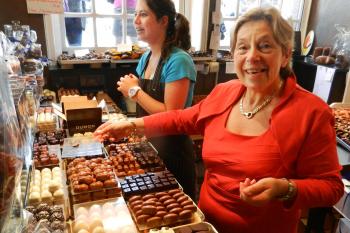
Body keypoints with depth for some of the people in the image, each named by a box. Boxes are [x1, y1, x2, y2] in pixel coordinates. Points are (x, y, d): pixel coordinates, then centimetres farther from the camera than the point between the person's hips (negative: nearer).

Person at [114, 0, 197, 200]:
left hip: (172, 152, -7)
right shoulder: (146, 58, 3)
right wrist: (131, 90, -5)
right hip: (148, 145, 8)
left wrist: (135, 91, -17)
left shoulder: (178, 61, -21)